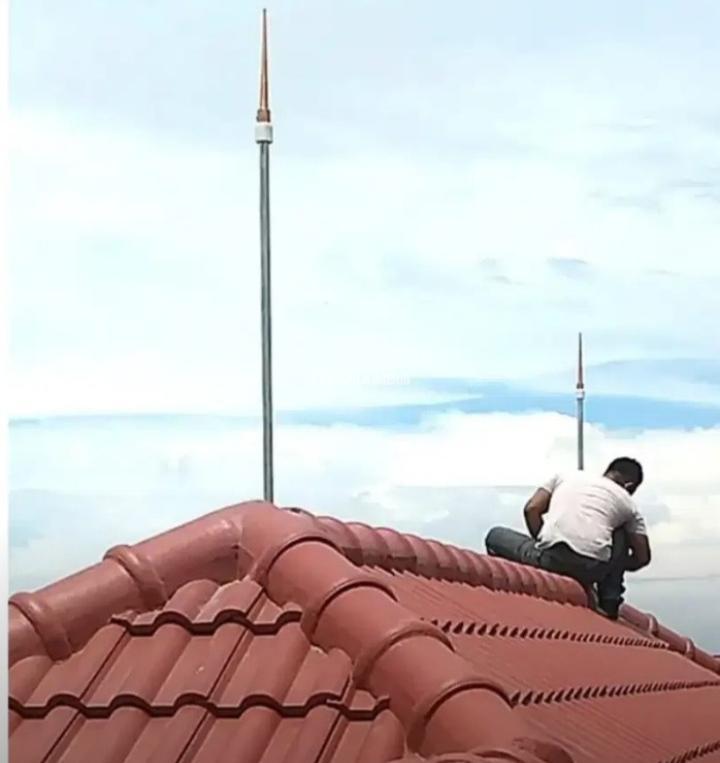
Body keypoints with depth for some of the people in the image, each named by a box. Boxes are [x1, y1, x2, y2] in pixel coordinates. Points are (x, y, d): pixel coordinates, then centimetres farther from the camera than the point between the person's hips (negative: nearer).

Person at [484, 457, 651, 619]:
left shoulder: (568, 477, 25)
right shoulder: (627, 502, 23)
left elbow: (531, 509, 14)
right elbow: (642, 557, 24)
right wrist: (621, 565, 45)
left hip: (551, 557, 0)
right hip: (592, 569, 1)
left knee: (495, 535, 26)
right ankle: (609, 603, 26)